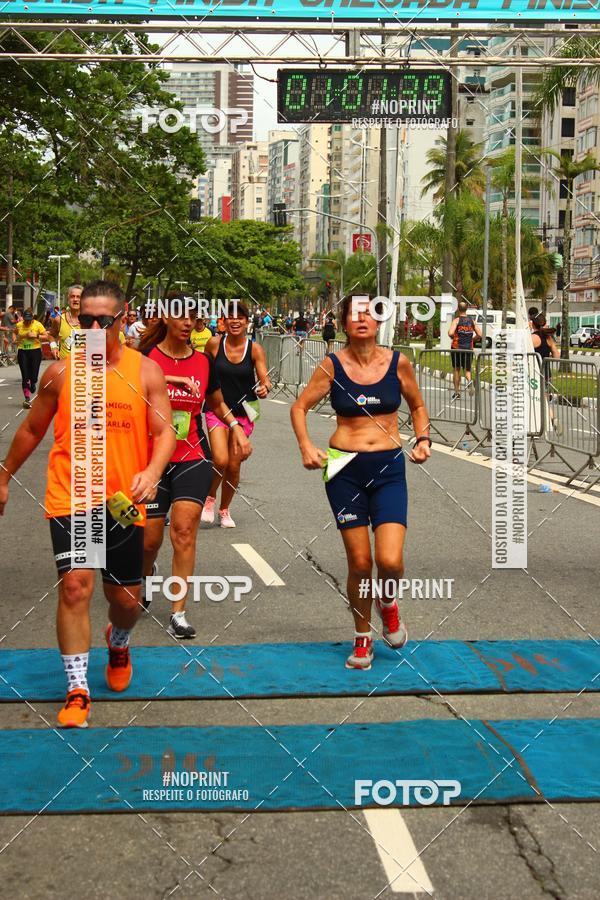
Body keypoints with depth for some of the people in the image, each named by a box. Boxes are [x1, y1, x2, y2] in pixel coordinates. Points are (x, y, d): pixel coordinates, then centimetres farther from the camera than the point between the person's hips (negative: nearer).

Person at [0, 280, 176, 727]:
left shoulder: (145, 370, 0)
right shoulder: (60, 372, 1)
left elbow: (165, 431, -4)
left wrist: (152, 472, -23)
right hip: (69, 499, -1)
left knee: (126, 598, 11)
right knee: (75, 585, -13)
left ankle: (119, 644, 47)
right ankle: (78, 691, -1)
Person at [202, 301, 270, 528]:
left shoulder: (255, 349, -7)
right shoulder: (214, 344, -7)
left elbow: (264, 378, -10)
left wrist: (265, 387, -31)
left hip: (244, 413, 1)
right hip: (217, 409, -1)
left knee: (234, 466, 6)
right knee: (220, 460, -18)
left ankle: (224, 510, 30)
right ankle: (210, 498, 12)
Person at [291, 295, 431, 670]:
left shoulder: (398, 362, 0)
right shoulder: (332, 366, -2)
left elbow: (418, 406, 16)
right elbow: (300, 407, 7)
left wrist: (424, 439, -1)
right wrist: (306, 446, -8)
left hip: (389, 468, 0)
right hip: (345, 469, 0)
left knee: (390, 560, -14)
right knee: (360, 563, 2)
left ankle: (389, 605, 22)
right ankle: (363, 638, 24)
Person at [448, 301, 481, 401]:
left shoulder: (456, 320, -6)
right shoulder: (472, 321, 5)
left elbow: (450, 333, -21)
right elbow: (480, 334, 2)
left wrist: (453, 337, 1)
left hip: (457, 348, -2)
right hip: (469, 349, 2)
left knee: (456, 370, 11)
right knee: (467, 369, 11)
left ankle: (457, 392, 14)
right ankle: (469, 381, -23)